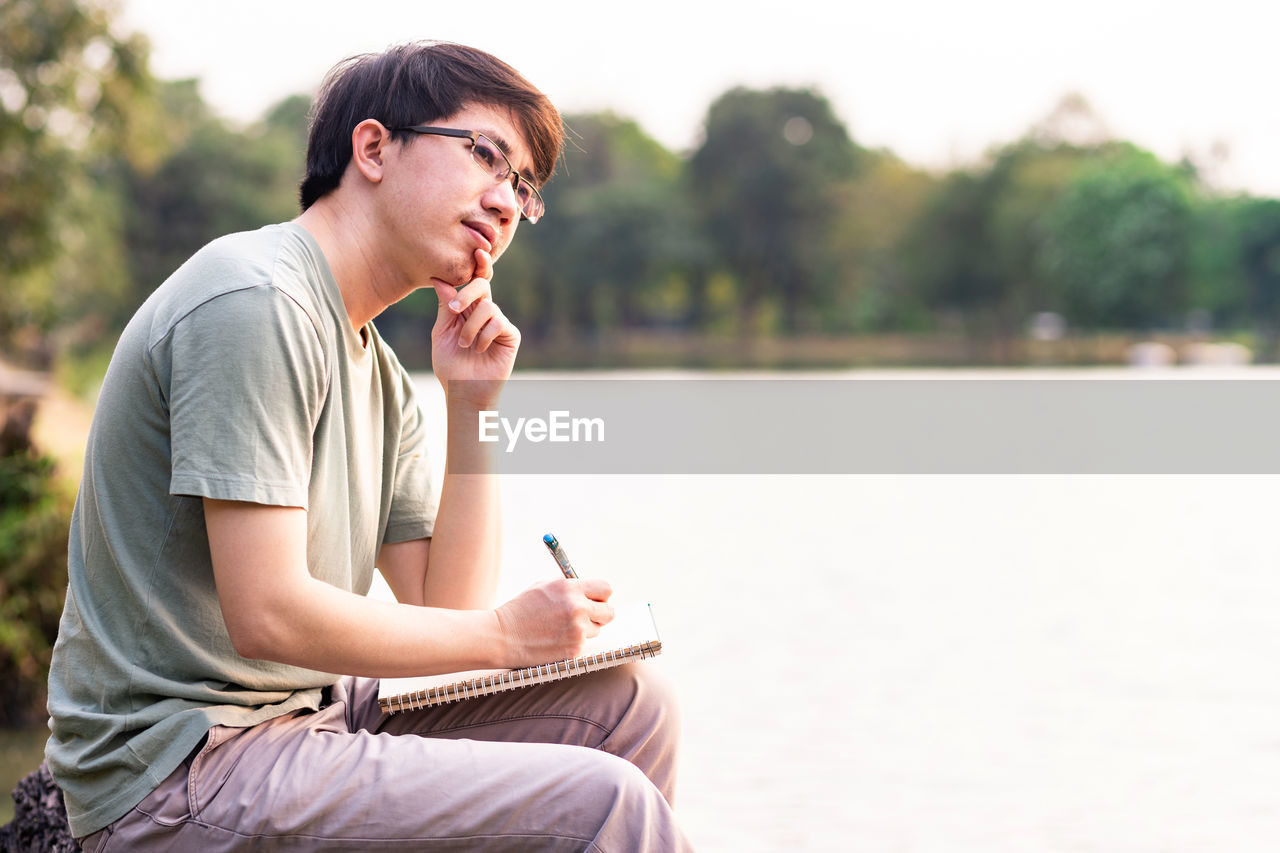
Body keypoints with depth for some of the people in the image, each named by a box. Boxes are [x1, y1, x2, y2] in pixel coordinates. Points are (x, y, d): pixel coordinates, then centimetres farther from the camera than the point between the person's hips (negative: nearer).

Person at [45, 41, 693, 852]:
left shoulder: (382, 380, 13)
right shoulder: (255, 299, -15)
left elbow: (446, 612, 9)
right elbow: (268, 614, -21)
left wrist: (474, 408, 1)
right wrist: (506, 635, -11)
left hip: (306, 709, 9)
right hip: (175, 774, -9)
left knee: (629, 704, 10)